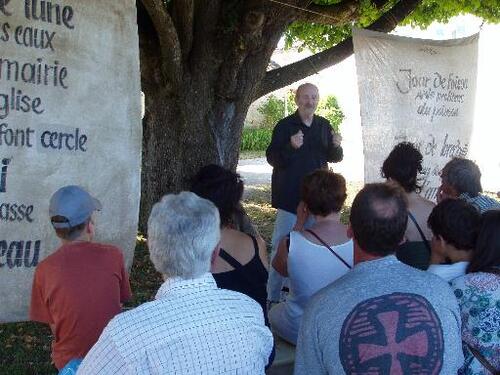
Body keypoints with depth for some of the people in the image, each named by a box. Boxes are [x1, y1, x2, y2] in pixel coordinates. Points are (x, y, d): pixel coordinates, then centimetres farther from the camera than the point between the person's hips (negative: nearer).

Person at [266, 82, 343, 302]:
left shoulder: (324, 125, 9)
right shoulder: (285, 126, -7)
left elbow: (334, 158, 15)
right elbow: (272, 158, -11)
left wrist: (336, 146, -7)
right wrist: (291, 146, -28)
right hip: (290, 196, -5)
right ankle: (273, 296, 5)